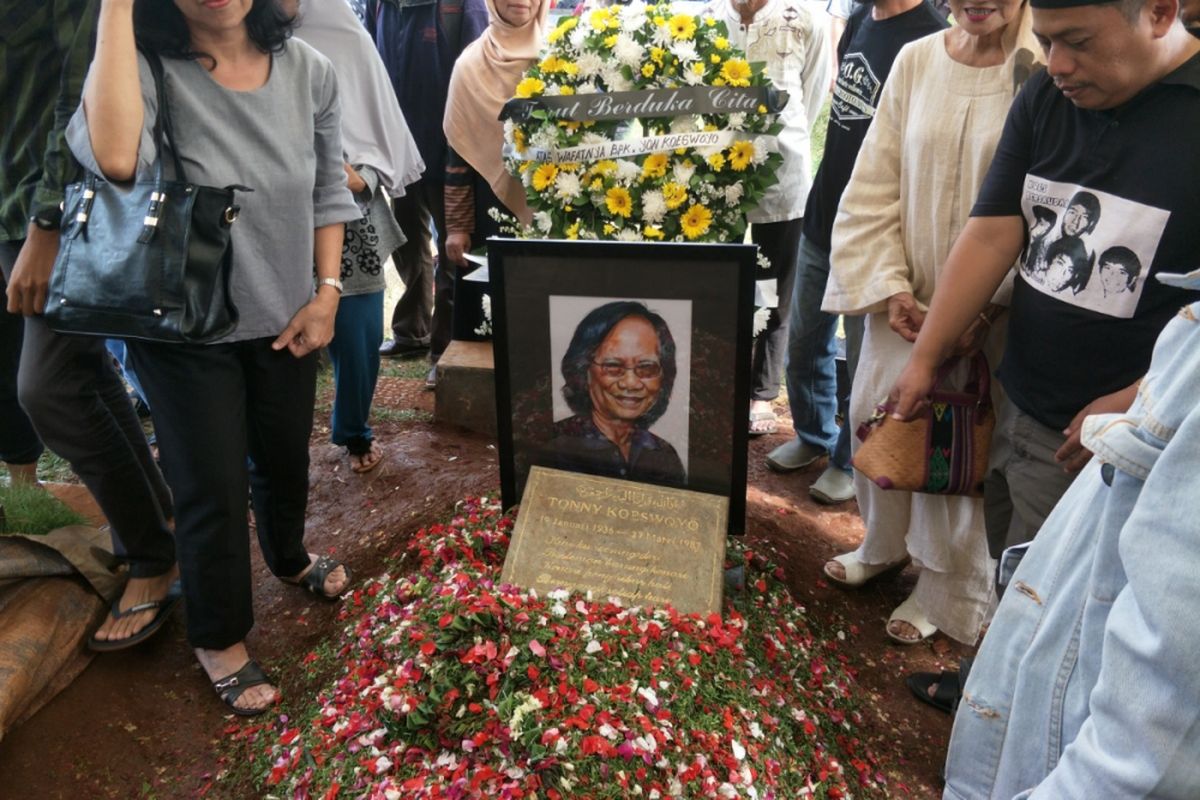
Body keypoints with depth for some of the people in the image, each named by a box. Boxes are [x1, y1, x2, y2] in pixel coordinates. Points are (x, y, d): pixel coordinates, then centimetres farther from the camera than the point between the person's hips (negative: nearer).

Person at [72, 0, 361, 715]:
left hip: (285, 319, 4)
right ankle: (219, 640, 32)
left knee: (286, 460, 22)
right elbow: (115, 158, -39)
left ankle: (289, 556, 55)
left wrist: (327, 292, -3)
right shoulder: (147, 67, -17)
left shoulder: (309, 70, -6)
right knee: (215, 490, 6)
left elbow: (329, 192, 4)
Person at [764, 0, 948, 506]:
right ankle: (813, 436, 39)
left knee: (864, 359, 8)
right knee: (804, 343, 18)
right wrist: (825, 198, 18)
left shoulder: (929, 41, -16)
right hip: (822, 220, 8)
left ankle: (852, 461, 28)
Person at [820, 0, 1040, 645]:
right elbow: (872, 191, 4)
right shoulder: (916, 61, 3)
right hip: (905, 301, 4)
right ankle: (885, 543, 44)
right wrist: (888, 287, -5)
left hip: (990, 312, -4)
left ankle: (946, 590, 34)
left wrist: (985, 306, -17)